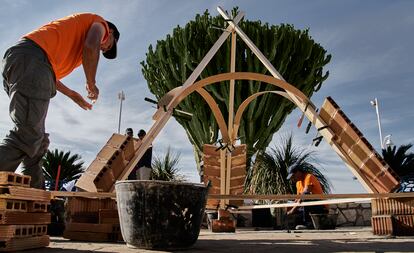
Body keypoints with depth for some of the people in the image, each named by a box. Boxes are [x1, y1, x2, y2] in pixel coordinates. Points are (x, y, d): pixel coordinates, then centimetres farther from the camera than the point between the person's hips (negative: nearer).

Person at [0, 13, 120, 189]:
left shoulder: (77, 30, 39)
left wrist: (73, 95, 39)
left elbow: (50, 73, 32)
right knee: (26, 135, -20)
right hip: (31, 59, -10)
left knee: (37, 141, 6)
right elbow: (90, 47, -9)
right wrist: (91, 84, 2)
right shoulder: (99, 23, 17)